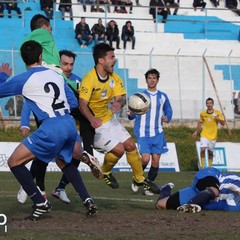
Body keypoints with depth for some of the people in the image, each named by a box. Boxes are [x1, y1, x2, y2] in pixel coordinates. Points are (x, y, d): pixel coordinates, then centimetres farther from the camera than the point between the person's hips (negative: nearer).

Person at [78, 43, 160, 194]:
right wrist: (91, 119, -54)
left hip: (109, 119, 8)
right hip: (95, 125, -8)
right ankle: (105, 173, 14)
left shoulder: (114, 78, 0)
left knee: (130, 145, 6)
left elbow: (121, 97, -8)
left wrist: (119, 103, -34)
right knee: (118, 149, -16)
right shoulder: (89, 79, -25)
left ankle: (140, 179, 25)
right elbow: (82, 103, -34)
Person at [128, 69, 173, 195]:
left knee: (156, 161, -1)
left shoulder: (163, 97, 8)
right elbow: (133, 114, -1)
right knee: (145, 158, -16)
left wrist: (167, 117, -4)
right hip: (143, 133, -3)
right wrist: (131, 114, -24)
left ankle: (148, 187, 12)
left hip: (157, 133, 3)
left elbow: (168, 110, 18)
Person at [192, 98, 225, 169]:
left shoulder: (217, 113, -3)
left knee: (210, 152, 7)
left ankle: (210, 166, 22)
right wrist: (196, 132, 20)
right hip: (204, 135, 0)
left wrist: (218, 119, -25)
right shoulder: (203, 113, 2)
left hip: (213, 136, 0)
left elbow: (223, 123, -7)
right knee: (203, 149, -18)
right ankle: (202, 165, -10)